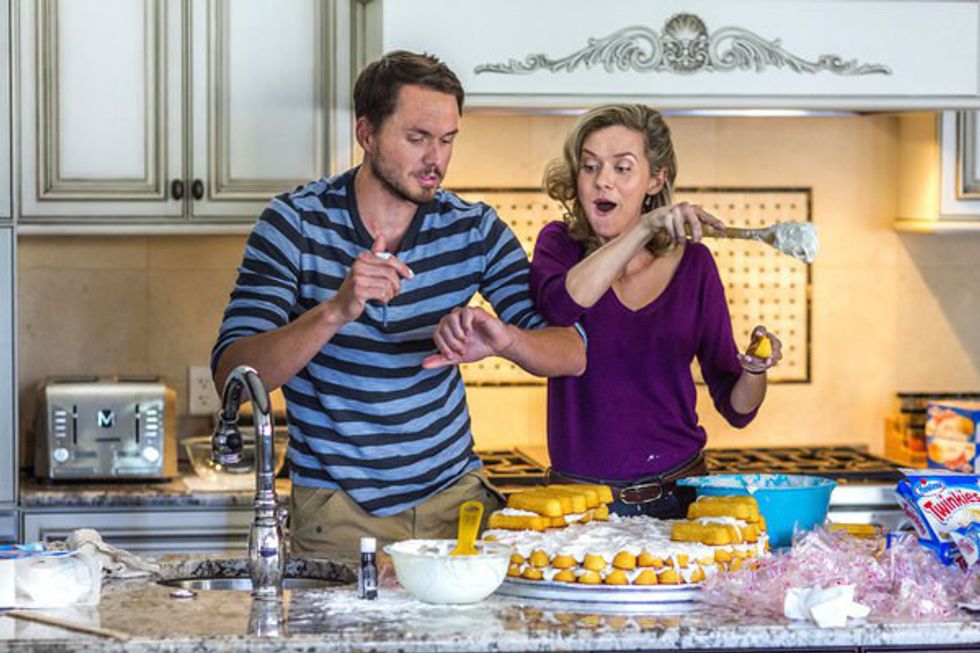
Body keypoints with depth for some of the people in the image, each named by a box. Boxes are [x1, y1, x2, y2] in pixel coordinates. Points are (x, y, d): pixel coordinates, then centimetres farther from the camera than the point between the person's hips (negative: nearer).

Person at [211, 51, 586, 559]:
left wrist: (504, 340, -23)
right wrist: (336, 311, -30)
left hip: (455, 497, 3)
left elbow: (572, 356, -1)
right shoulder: (294, 222, -6)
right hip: (337, 512, -2)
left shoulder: (476, 230, 2)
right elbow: (231, 375, -15)